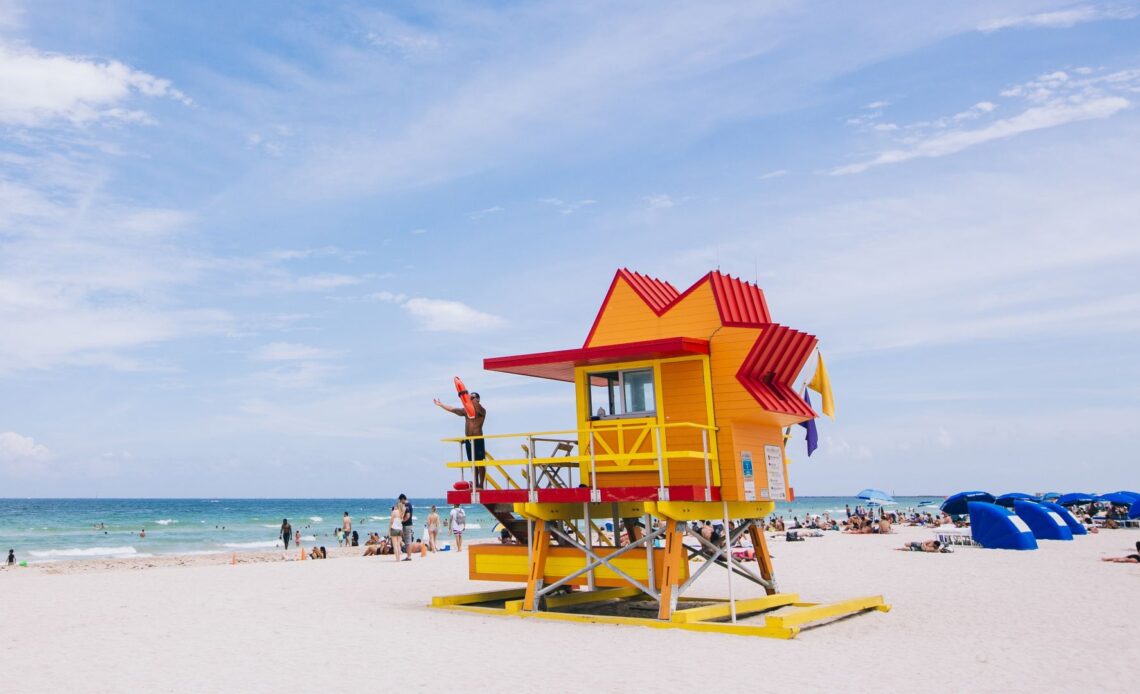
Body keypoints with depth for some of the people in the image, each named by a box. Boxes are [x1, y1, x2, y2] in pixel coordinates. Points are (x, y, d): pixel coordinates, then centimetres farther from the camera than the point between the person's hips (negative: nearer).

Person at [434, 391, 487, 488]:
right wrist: (440, 405, 31)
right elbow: (453, 410, 24)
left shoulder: (481, 411, -3)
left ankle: (481, 485, -6)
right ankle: (476, 484, 11)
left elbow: (477, 407, -27)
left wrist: (472, 398, -39)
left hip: (478, 440, -7)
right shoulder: (466, 410, 16)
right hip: (468, 440, 7)